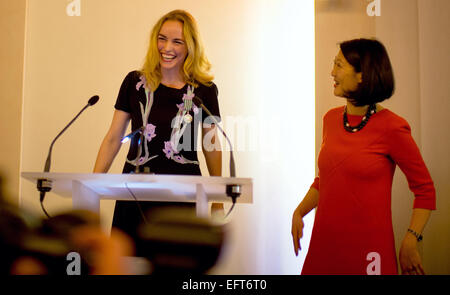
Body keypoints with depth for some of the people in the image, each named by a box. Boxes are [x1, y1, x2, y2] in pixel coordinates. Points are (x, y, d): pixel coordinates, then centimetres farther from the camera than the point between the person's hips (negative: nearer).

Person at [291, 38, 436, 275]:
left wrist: (410, 242, -13)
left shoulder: (391, 127, -12)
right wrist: (299, 213, 4)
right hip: (324, 242, 5)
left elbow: (425, 190, -5)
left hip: (369, 248, -5)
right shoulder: (331, 119, 6)